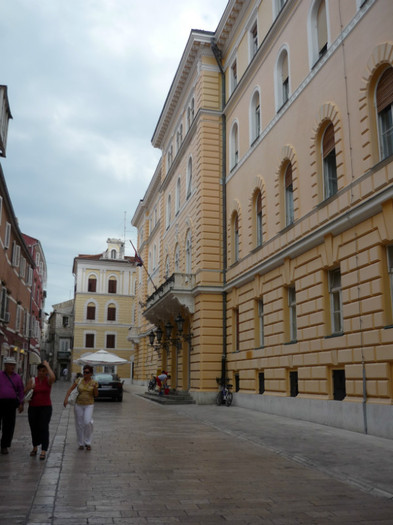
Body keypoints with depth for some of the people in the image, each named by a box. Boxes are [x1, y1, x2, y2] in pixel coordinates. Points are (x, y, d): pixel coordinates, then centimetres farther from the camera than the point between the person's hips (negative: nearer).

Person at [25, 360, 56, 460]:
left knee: (43, 428, -11)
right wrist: (29, 387, -15)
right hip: (33, 407, 3)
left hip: (45, 407, -3)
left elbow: (53, 377, -28)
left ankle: (44, 451, -9)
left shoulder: (48, 380, -3)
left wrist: (48, 366, -18)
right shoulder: (32, 380, 4)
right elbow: (25, 392, 6)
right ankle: (35, 447, 31)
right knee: (33, 428, 9)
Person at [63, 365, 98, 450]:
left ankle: (88, 443, -4)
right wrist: (66, 398, -12)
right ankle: (81, 444, 21)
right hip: (78, 405, 2)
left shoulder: (94, 382, -1)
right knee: (79, 424, 6)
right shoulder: (78, 381, 1)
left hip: (89, 405, -2)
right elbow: (70, 389, 0)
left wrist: (95, 387, -18)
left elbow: (96, 395, -1)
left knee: (87, 422, -20)